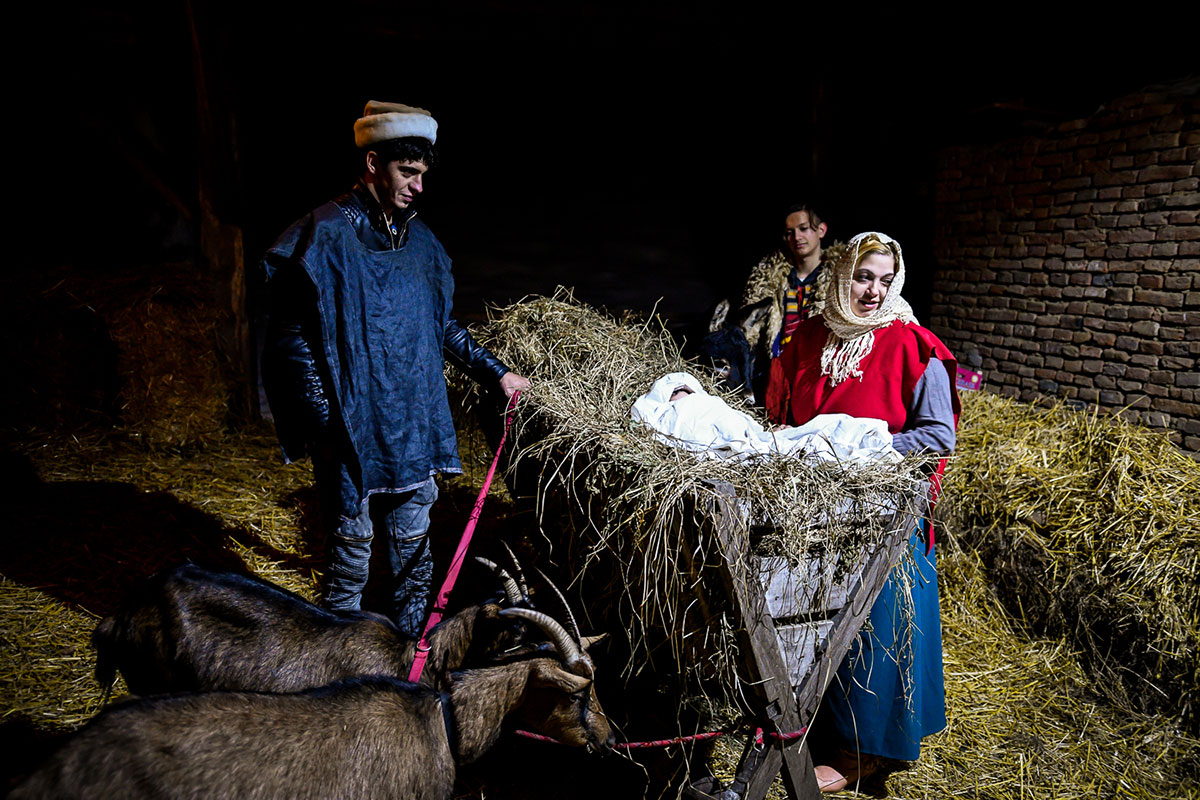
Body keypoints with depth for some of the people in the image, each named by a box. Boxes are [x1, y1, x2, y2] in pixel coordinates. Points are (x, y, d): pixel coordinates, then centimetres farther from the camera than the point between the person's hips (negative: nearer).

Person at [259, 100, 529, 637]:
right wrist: (324, 425, -14)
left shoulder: (420, 241, 11)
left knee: (414, 547, 15)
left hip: (413, 431, 6)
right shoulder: (325, 236, -10)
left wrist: (495, 372, 16)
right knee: (351, 551, 5)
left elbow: (443, 327, 20)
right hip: (351, 432, -6)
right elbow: (292, 338, -11)